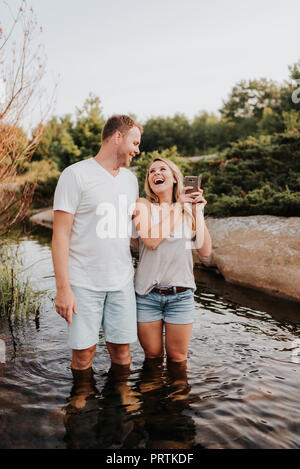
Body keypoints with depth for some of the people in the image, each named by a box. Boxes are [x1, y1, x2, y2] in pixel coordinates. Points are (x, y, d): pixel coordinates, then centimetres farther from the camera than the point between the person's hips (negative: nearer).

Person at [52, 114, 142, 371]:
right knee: (83, 354, 3)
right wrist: (63, 288, -14)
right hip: (84, 283, -5)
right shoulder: (76, 174, -6)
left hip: (122, 282, 5)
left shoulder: (130, 179, 14)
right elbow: (60, 234, -10)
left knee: (122, 351, 10)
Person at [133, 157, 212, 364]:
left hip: (181, 294, 1)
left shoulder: (189, 208, 6)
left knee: (178, 359, 12)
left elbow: (205, 251, -2)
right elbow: (151, 240, -18)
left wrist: (198, 212, -7)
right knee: (152, 356, 14)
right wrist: (178, 207, -12)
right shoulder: (143, 205, 0)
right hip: (147, 293, -1)